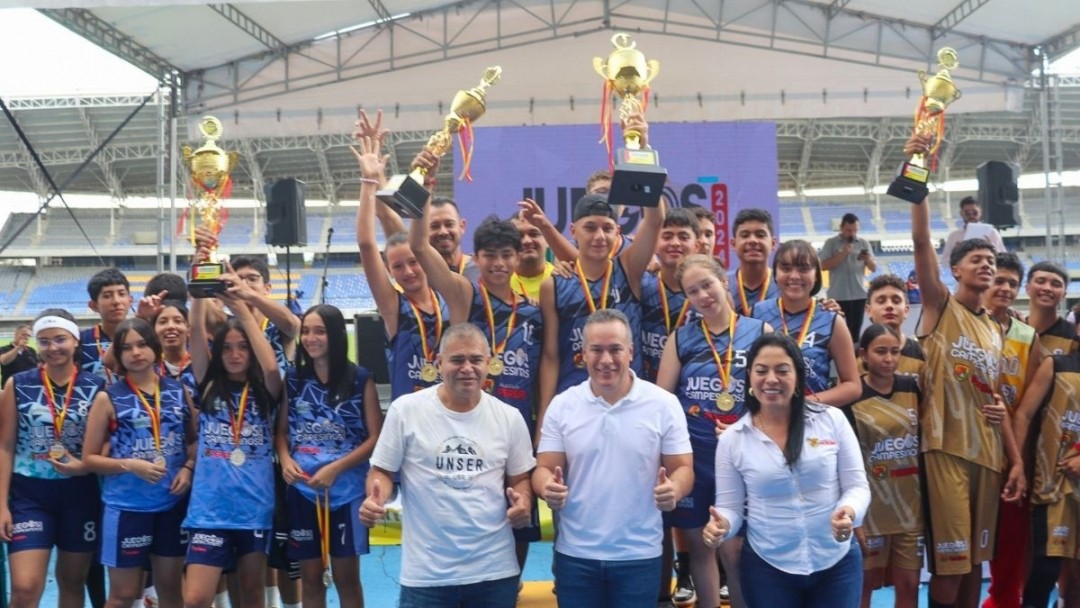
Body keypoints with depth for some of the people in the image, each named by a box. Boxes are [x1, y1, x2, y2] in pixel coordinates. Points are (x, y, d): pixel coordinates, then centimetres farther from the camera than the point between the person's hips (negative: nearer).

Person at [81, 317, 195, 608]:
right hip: (127, 506, -3)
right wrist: (131, 465, -18)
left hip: (173, 503, 3)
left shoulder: (179, 391, 4)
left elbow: (195, 440, 15)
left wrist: (188, 468, -5)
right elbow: (89, 458, -3)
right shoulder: (108, 398, -4)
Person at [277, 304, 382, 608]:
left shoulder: (360, 379, -4)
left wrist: (334, 468, -16)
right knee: (311, 576, 10)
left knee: (346, 577, 7)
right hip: (302, 489, 3)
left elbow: (375, 438, -7)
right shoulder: (293, 379, 5)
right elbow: (282, 431, 11)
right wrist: (285, 460, -9)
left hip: (346, 489, -3)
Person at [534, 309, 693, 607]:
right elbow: (544, 469, 2)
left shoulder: (664, 404, -3)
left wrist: (673, 489, -24)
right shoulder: (561, 405, 0)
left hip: (639, 555, -1)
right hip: (575, 555, 1)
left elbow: (683, 468, 0)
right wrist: (548, 487, -22)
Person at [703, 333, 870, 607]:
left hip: (837, 563, 0)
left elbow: (856, 486, -2)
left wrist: (848, 513, -24)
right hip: (767, 568, 0)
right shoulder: (731, 439, -3)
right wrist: (721, 525, -23)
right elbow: (729, 505, 0)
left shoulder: (832, 419, -5)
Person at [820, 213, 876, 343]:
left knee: (855, 330, 7)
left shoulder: (864, 243, 6)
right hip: (838, 295, -3)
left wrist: (868, 259, -15)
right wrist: (842, 254, -16)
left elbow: (874, 268, 6)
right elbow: (824, 266, -11)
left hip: (859, 294, 3)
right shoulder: (831, 243, -2)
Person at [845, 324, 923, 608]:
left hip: (911, 506, 4)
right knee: (866, 583, 7)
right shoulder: (852, 397, -10)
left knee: (909, 584, 8)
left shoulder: (911, 387, 3)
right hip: (872, 507, -4)